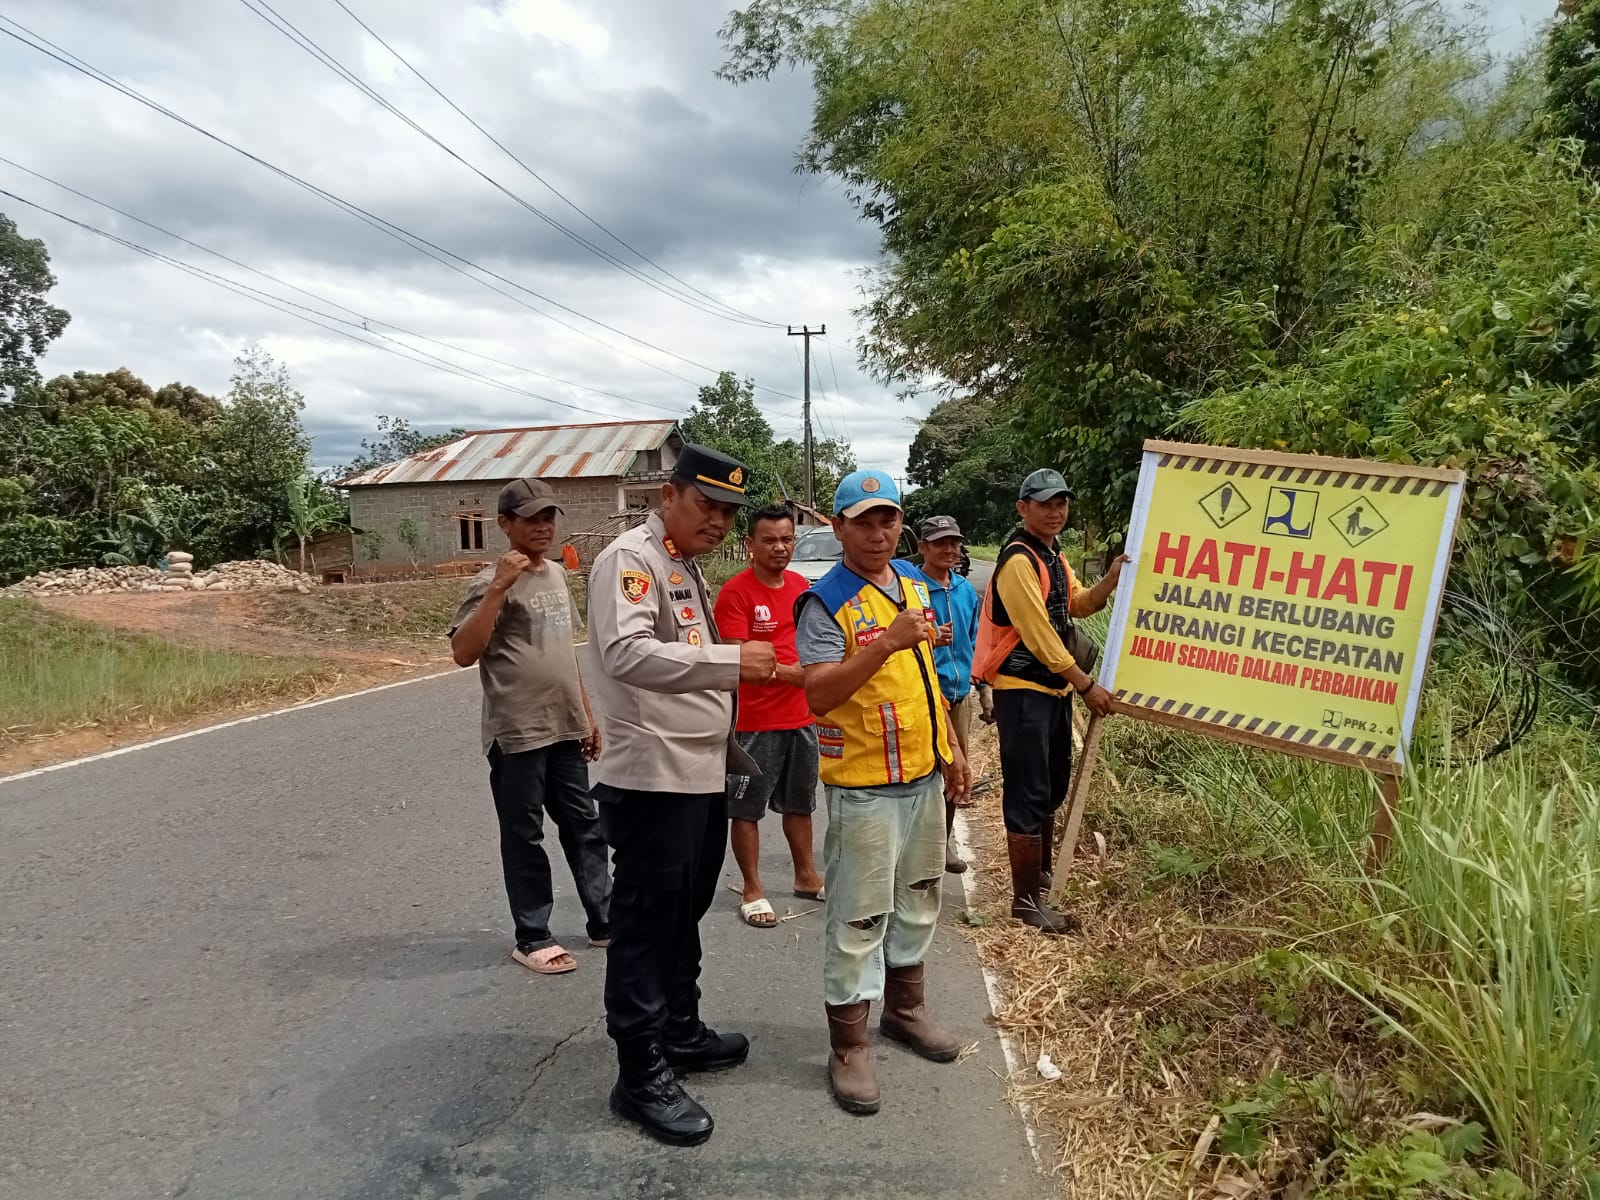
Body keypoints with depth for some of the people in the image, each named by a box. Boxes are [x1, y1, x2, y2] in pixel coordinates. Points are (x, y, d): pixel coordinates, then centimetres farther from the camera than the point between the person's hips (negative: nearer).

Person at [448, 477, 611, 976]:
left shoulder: (556, 575, 12)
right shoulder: (493, 582, -12)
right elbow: (463, 653, -23)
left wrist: (587, 715, 19)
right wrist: (498, 588, -28)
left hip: (564, 729, 7)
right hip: (517, 734, -7)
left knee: (583, 827, 14)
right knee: (524, 837, 4)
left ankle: (605, 921, 26)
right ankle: (532, 938, 16)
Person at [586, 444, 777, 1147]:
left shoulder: (686, 567, 17)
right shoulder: (631, 559, -14)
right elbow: (626, 653, -30)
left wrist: (730, 745, 22)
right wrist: (731, 660, -33)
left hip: (700, 773, 10)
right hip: (652, 779, -10)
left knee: (684, 914, 20)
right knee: (646, 923, 0)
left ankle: (680, 1031, 36)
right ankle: (642, 1076, 12)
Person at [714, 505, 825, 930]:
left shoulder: (803, 586, 7)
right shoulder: (736, 592, -14)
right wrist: (785, 672, -28)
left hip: (801, 717, 7)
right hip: (755, 721, -7)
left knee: (799, 802, 20)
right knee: (746, 808, 4)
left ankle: (806, 876, 35)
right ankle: (752, 891, 16)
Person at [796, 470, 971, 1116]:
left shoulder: (915, 582, 7)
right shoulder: (825, 602, -16)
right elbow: (819, 694, -26)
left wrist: (950, 746, 17)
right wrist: (887, 642, -34)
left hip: (924, 774, 8)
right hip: (864, 785, -7)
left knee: (918, 897, 20)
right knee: (858, 916, 1)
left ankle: (905, 1006, 40)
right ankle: (848, 1047, 15)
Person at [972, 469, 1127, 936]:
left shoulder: (1053, 555, 13)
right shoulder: (1018, 560, -18)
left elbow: (1078, 604, 16)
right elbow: (1039, 635, -21)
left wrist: (1112, 578, -3)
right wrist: (1087, 686, -17)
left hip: (1054, 688, 10)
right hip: (1023, 691, -10)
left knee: (1052, 788, 20)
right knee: (1027, 795, -4)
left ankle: (1042, 876, 36)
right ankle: (1026, 900, 5)